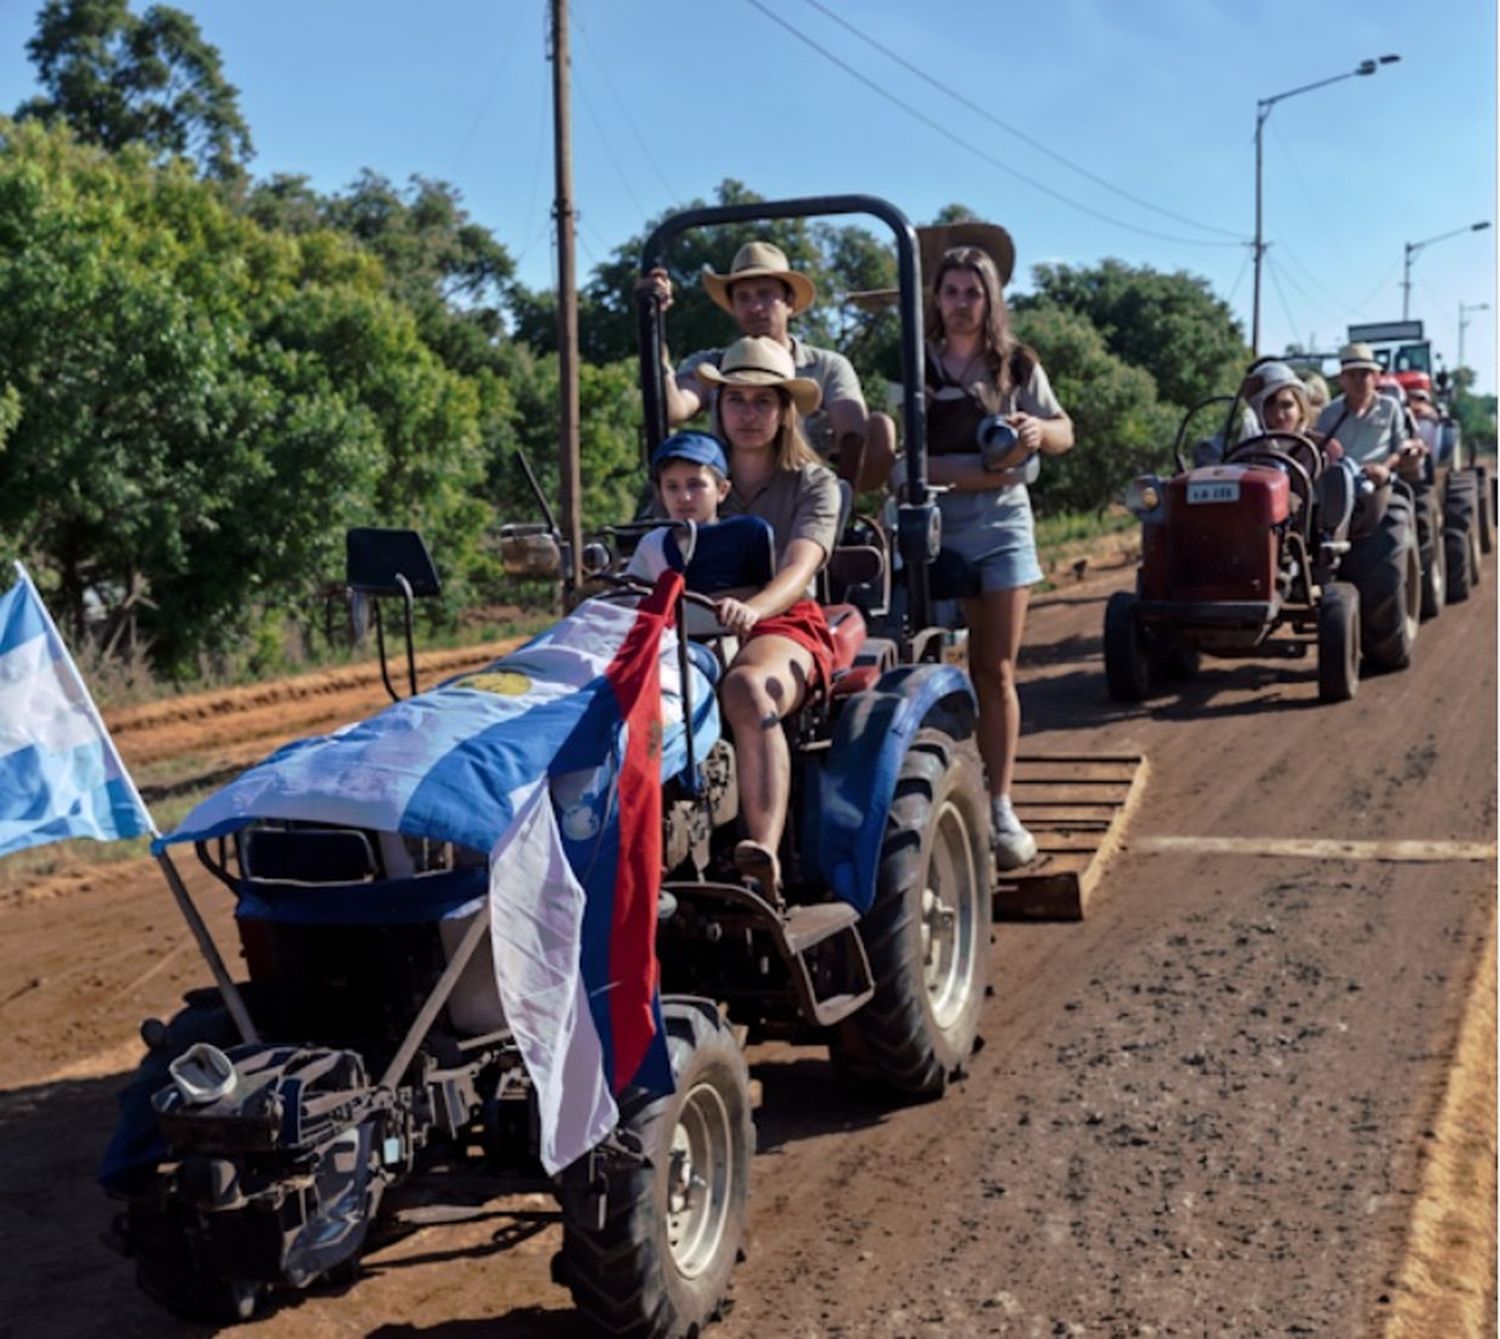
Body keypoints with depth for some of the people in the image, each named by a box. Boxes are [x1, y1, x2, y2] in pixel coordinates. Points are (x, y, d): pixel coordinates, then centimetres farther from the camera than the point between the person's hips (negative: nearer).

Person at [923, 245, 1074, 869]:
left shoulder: (1017, 365, 12)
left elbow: (1065, 433, 13)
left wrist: (1037, 429, -11)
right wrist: (968, 474, -21)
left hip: (1001, 521, 1)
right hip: (934, 521, -1)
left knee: (995, 670, 0)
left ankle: (999, 806, 3)